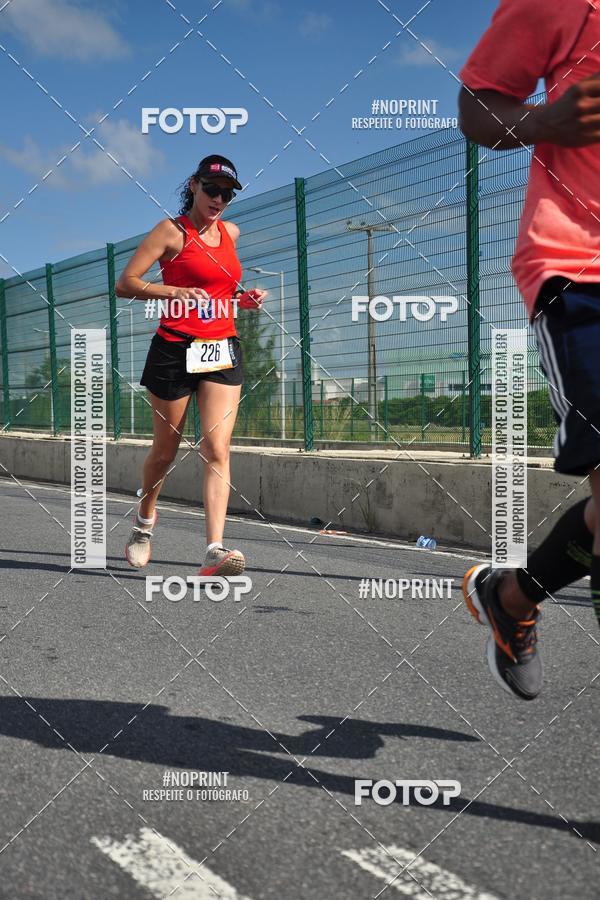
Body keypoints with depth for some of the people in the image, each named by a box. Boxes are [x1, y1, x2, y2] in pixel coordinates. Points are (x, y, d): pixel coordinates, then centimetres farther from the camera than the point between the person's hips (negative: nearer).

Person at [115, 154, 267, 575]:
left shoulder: (231, 232, 13)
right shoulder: (172, 231, -4)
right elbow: (125, 284, -9)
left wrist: (247, 299, 9)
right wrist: (174, 292, -24)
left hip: (223, 350, 4)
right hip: (176, 349, -4)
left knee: (217, 449, -10)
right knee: (166, 449, 9)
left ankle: (215, 549, -16)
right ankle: (145, 521, 36)